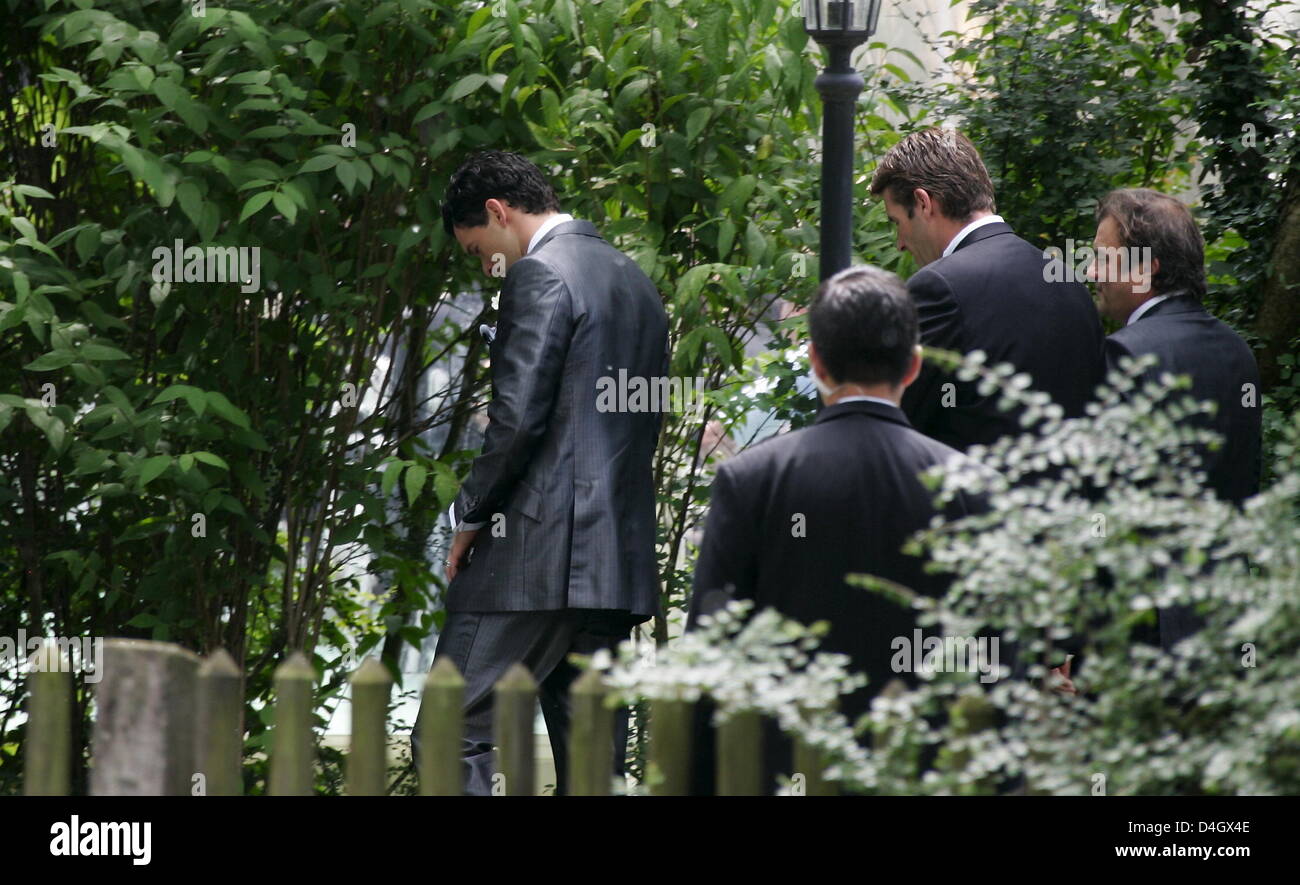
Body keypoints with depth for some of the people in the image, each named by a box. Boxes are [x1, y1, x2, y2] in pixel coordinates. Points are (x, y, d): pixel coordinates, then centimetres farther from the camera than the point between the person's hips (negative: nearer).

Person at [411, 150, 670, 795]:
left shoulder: (540, 275, -8)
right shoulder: (635, 283, 19)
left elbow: (517, 417, -16)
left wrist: (471, 515, -4)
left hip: (539, 550, -9)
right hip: (619, 563, 9)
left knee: (450, 739, -9)